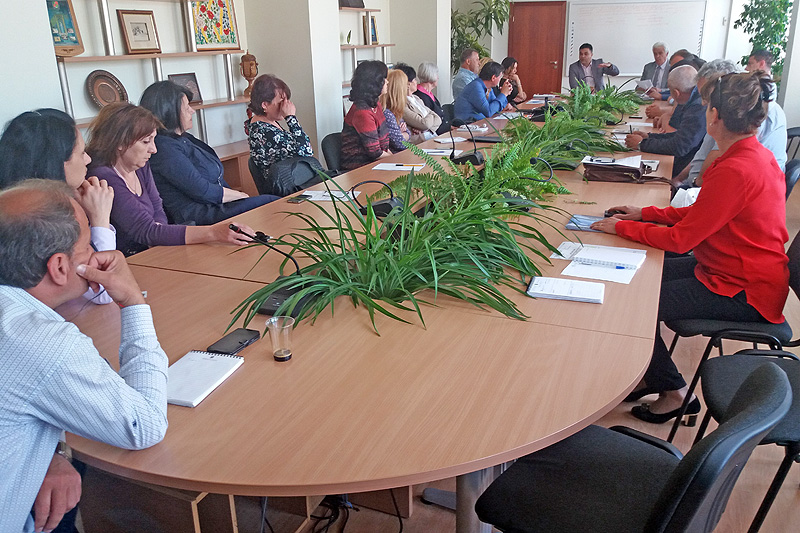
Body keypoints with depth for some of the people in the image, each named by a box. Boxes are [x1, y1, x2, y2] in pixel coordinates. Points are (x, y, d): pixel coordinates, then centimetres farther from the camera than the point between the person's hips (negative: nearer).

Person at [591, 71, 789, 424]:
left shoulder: (736, 170, -28)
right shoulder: (755, 155, 5)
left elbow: (680, 239, -23)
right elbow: (701, 213, 13)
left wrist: (621, 227, -12)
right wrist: (644, 214, 8)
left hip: (742, 292, -10)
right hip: (737, 272, 10)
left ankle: (674, 390, 12)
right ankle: (652, 375, 20)